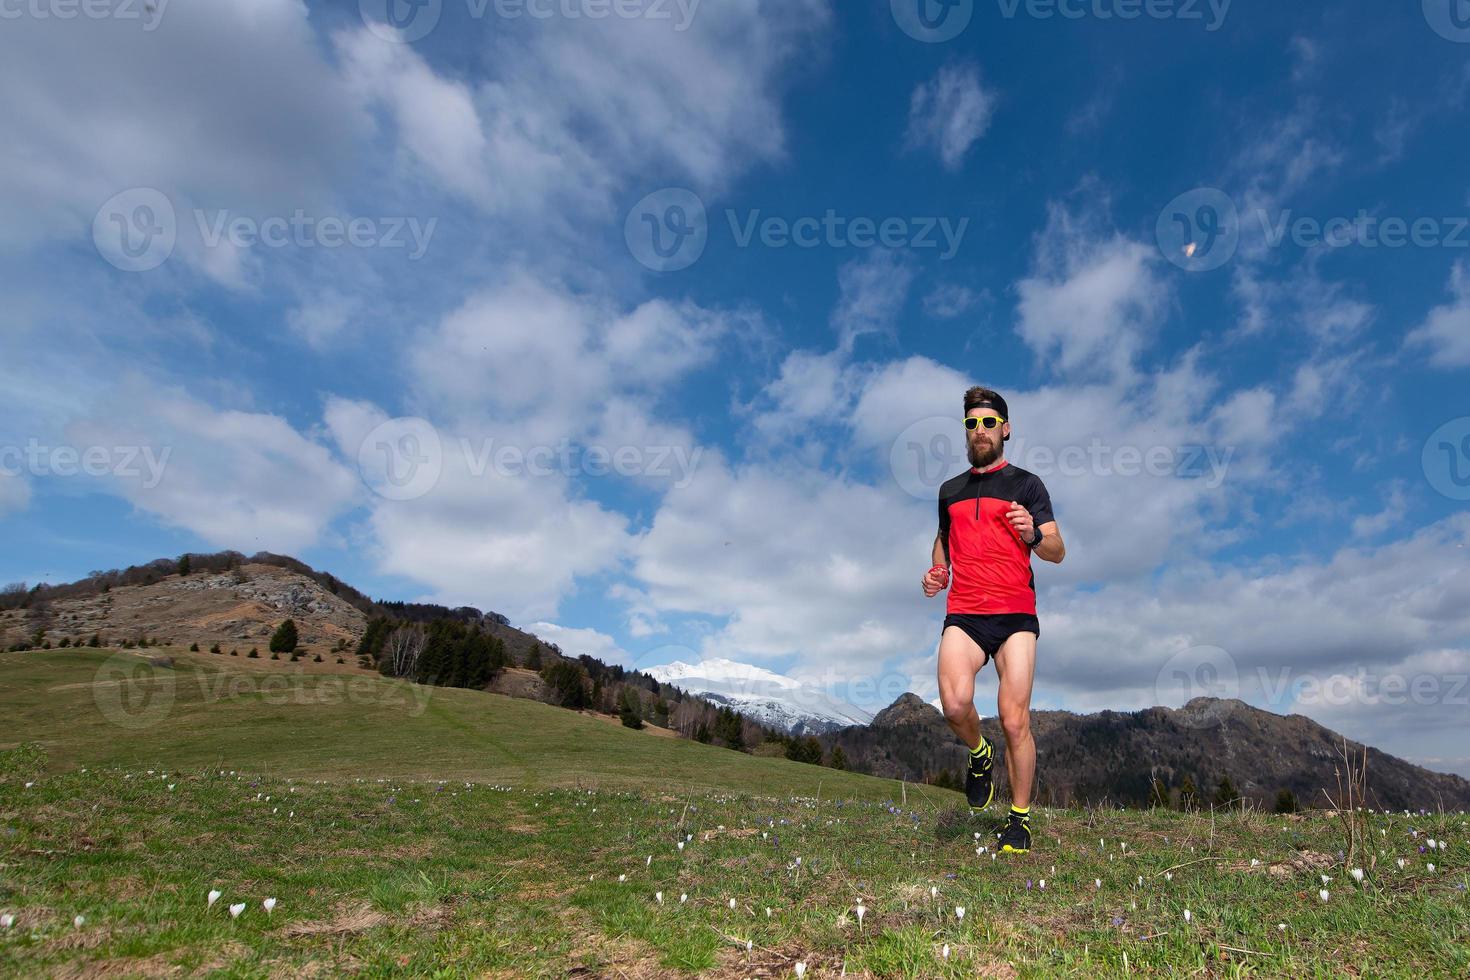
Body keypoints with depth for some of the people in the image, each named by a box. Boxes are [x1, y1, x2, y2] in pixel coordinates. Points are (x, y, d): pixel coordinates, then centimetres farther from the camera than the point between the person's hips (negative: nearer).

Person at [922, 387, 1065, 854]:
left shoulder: (1026, 484, 7)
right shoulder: (950, 490, 18)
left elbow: (1057, 553, 3)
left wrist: (1033, 534, -19)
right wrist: (938, 571, 11)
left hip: (1015, 614, -2)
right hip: (962, 614, 2)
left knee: (1014, 720, -5)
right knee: (955, 703, -20)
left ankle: (1019, 819, 15)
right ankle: (979, 753, 14)